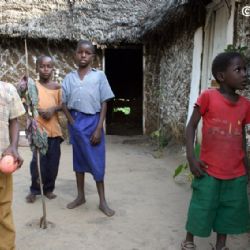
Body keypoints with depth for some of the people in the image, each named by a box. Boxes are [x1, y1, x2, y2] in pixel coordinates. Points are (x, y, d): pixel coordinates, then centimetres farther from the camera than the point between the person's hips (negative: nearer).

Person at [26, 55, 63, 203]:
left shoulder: (57, 86, 8)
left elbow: (62, 105, 8)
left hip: (54, 129, 3)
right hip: (38, 129, -2)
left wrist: (53, 109, -10)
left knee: (53, 162, 7)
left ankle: (49, 188, 23)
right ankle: (34, 190, 16)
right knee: (38, 161, -1)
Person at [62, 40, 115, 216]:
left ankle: (102, 201, 14)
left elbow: (104, 103, -5)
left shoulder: (99, 76, -4)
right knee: (79, 160, 14)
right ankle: (81, 196, 28)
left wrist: (99, 128, -11)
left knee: (97, 162, 2)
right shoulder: (69, 78, 4)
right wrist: (72, 123, -5)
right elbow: (64, 103, 7)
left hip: (92, 121, -3)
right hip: (75, 122, 3)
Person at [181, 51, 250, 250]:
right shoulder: (208, 96, -12)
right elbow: (191, 126, -7)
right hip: (209, 170, -4)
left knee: (230, 211, 15)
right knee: (201, 208, 9)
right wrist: (191, 157, -14)